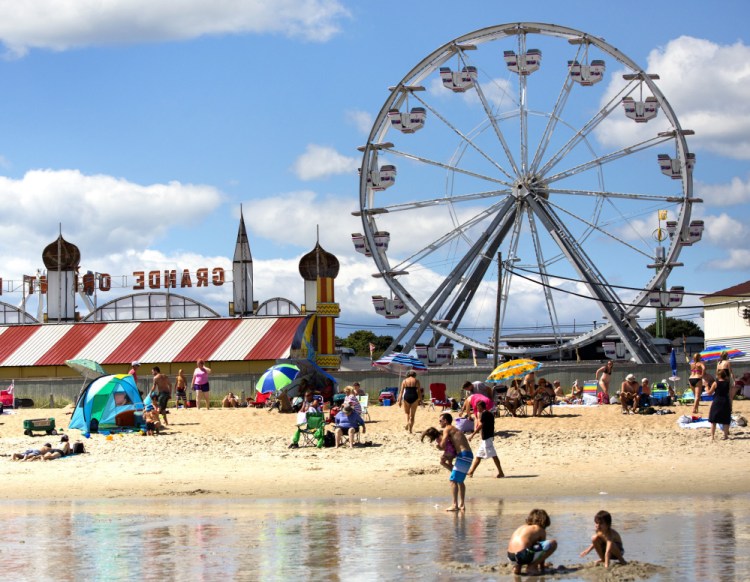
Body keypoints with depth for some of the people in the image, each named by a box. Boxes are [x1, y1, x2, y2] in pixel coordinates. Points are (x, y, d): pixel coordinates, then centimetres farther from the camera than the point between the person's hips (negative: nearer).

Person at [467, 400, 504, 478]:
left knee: (493, 455, -10)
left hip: (486, 438, -10)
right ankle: (471, 472, 18)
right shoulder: (490, 414, 15)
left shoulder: (484, 414, -12)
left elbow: (480, 425, -20)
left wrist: (472, 435, -21)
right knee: (478, 456, 13)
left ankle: (501, 472, -12)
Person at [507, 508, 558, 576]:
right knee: (553, 543, 0)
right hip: (523, 556, -7)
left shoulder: (522, 527, 30)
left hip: (511, 557, 7)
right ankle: (531, 567, -2)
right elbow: (543, 548, 20)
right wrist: (541, 568, 33)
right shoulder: (540, 530, 13)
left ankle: (517, 566, 16)